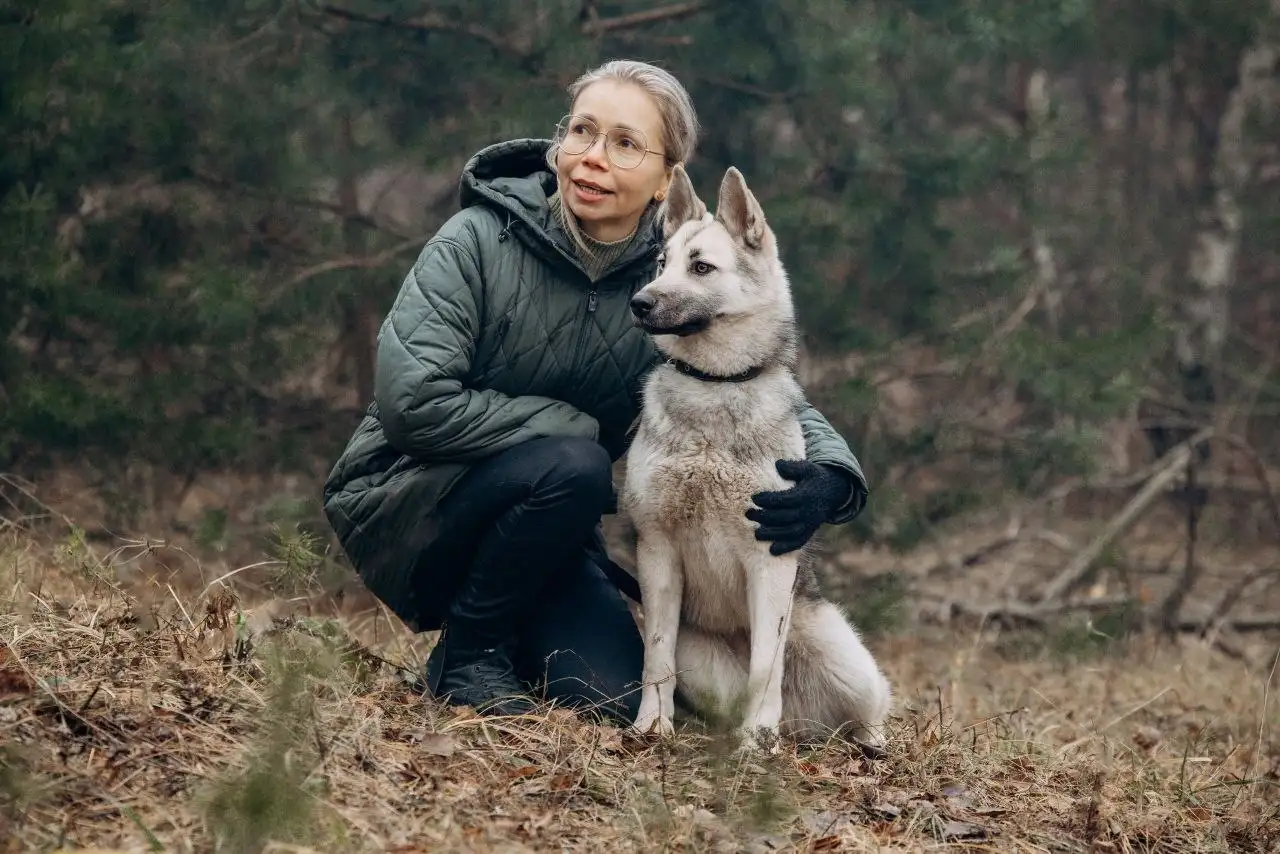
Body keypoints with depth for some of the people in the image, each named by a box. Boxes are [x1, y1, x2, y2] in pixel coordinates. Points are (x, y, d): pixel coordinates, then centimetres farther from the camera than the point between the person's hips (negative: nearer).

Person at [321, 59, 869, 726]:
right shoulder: (479, 241, -16)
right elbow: (412, 402, -25)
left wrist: (830, 478, -29)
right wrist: (580, 427, -21)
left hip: (545, 531, 4)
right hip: (399, 507, -4)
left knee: (616, 699, -16)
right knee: (569, 465, -31)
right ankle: (467, 652, -9)